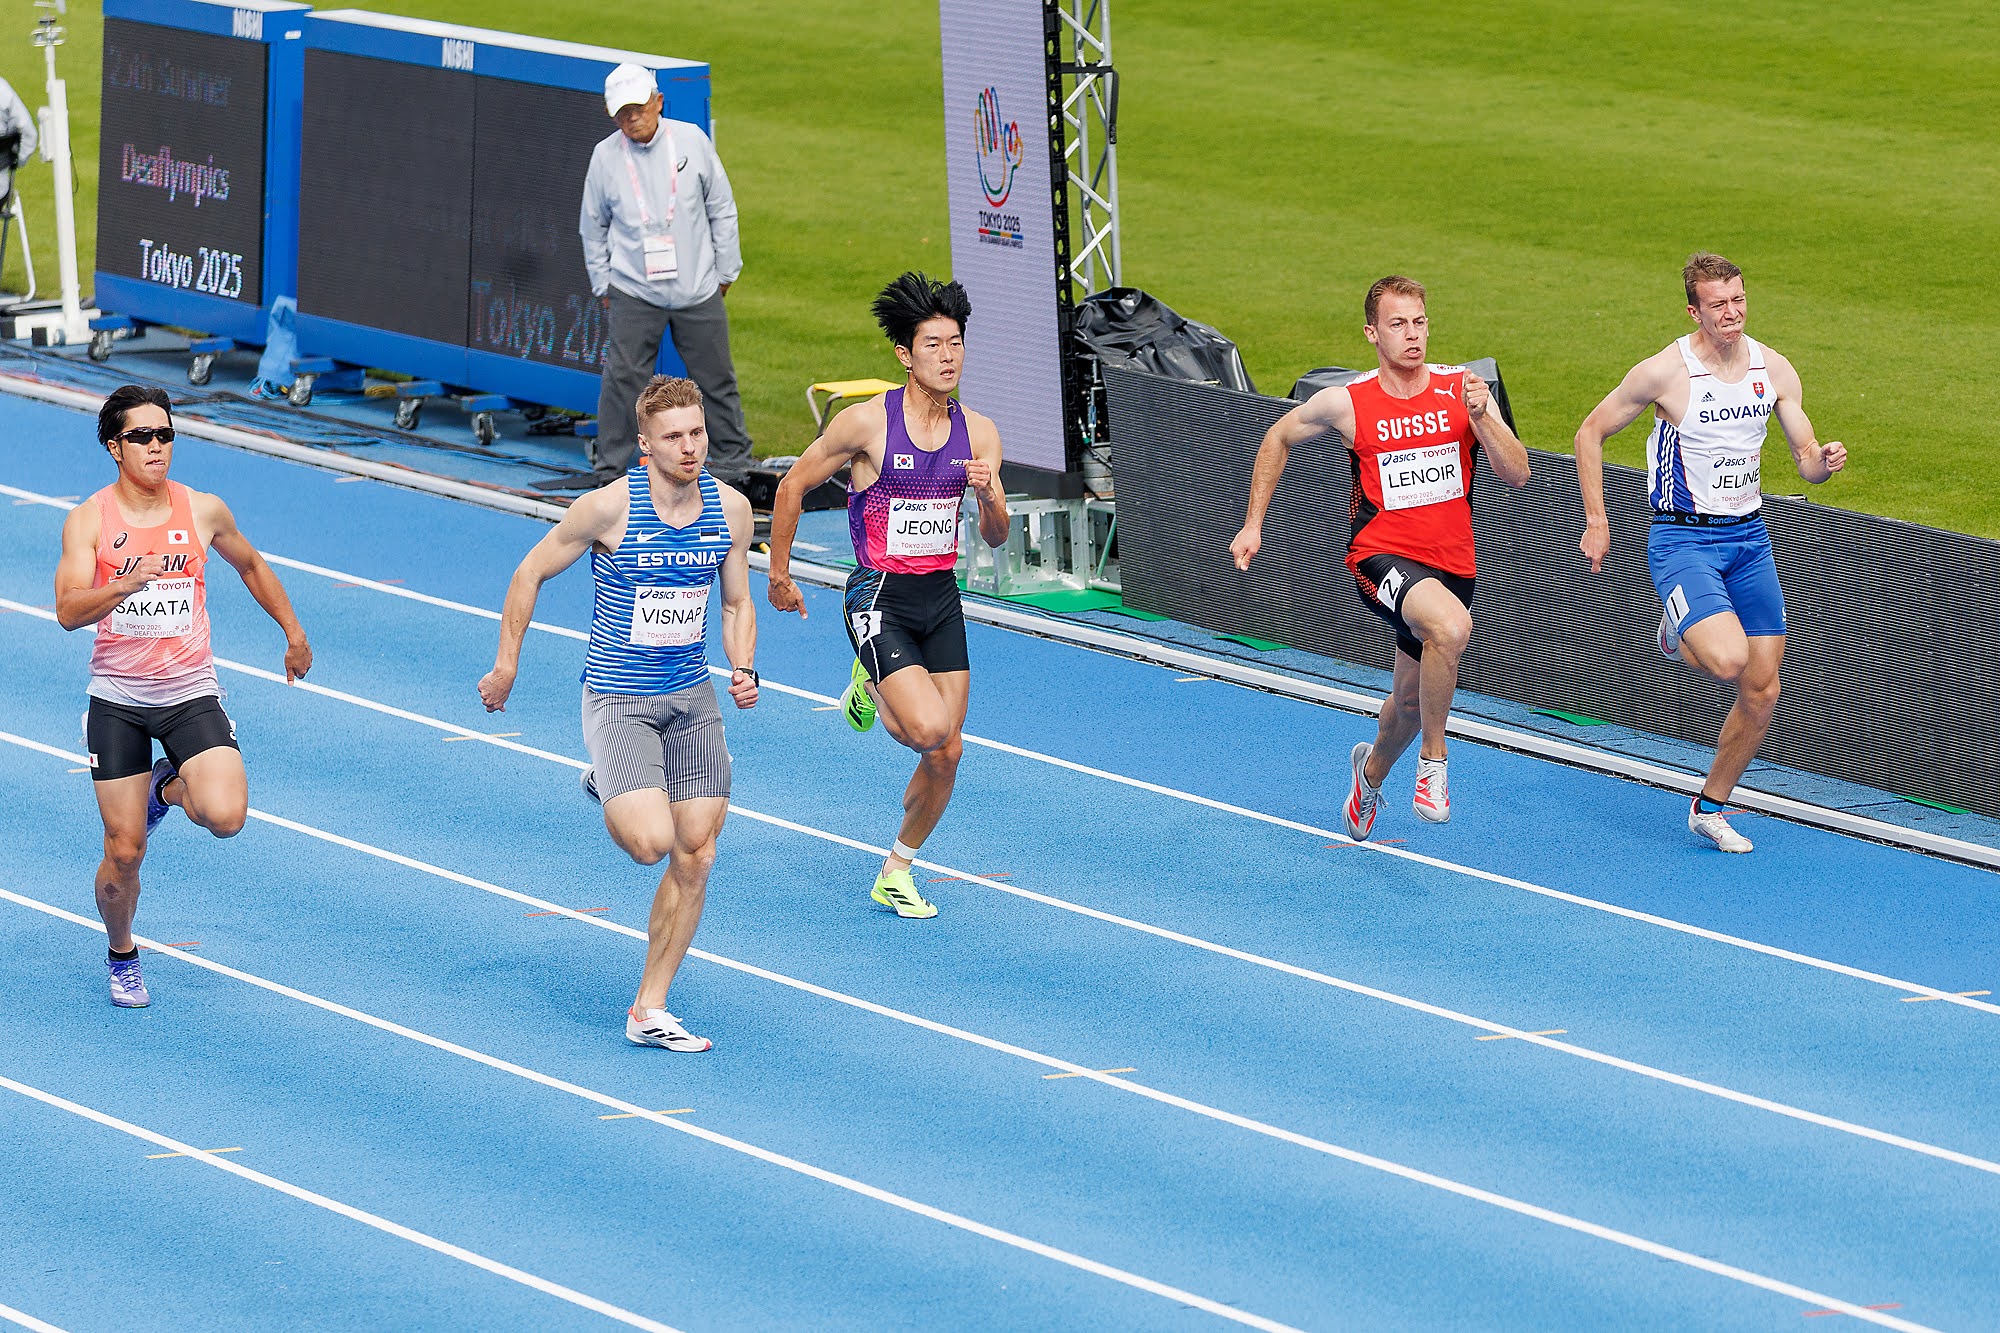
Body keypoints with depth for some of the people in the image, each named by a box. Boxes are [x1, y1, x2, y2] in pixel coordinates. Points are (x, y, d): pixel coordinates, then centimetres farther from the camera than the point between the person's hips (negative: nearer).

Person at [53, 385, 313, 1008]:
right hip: (117, 699, -1)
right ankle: (122, 956, 29)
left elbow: (251, 566, 19)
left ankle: (170, 788, 14)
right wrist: (125, 584, -37)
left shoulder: (204, 511, -1)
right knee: (124, 853, 0)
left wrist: (294, 635, 25)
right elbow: (68, 611, -19)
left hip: (191, 693, 1)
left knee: (225, 816, -23)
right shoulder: (88, 520, -7)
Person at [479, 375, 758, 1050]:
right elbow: (531, 573, -4)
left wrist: (743, 670, -6)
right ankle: (609, 791, 16)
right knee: (651, 841, -22)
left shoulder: (730, 508, -2)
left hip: (692, 697, 5)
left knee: (696, 857, 2)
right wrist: (505, 665, -2)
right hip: (617, 700, -5)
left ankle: (648, 1013, 14)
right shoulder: (610, 506, -17)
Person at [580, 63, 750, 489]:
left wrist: (725, 270, 9)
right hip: (633, 292, -1)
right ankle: (611, 468, 4)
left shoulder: (691, 141, -2)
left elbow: (721, 209, 7)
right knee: (622, 380, -6)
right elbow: (594, 228, 8)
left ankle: (731, 462, 22)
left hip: (698, 290, 1)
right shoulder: (605, 157, -3)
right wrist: (603, 286, 8)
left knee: (715, 377, 8)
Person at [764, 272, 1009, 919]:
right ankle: (870, 686, 14)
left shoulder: (979, 432, 1)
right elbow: (792, 486, 0)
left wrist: (988, 495, -17)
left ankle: (896, 874, 23)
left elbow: (996, 538, 5)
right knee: (928, 730, -21)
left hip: (942, 598, 5)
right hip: (880, 598, -5)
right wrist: (779, 575, 6)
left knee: (946, 753, 3)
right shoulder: (866, 422, -12)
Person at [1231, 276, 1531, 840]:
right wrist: (1253, 524, 11)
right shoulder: (1345, 403, -7)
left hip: (1451, 564, 4)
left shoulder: (1462, 388, -2)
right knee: (1452, 626, -35)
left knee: (1411, 700, 19)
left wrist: (1480, 417, -21)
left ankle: (1372, 769, 54)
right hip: (1382, 558, -4)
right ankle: (1433, 761, -17)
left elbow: (1517, 475, -6)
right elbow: (1279, 438, 12)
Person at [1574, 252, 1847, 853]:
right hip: (1683, 540, -5)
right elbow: (1591, 432, -3)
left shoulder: (1774, 370, 0)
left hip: (1749, 537, 5)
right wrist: (1595, 522, -6)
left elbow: (1807, 461, 6)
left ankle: (1710, 808, 24)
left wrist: (1824, 461, -18)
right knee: (1729, 659, -27)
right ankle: (1678, 629, 9)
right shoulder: (1664, 371, -14)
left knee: (1762, 691, 4)